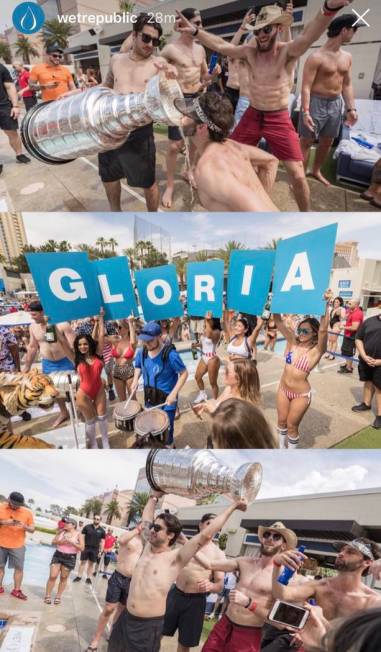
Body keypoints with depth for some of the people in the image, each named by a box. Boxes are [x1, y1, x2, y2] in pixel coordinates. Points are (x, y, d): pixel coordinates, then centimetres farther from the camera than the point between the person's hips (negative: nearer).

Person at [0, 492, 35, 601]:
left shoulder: (27, 512, -4)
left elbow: (32, 529, 0)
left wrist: (25, 526, -20)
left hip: (18, 545, 0)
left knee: (19, 567, 1)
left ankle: (16, 590, 13)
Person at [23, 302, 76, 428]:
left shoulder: (62, 324, -20)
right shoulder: (33, 327, -2)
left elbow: (73, 345, -19)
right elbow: (32, 347, 9)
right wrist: (27, 366, 12)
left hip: (65, 362, -5)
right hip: (48, 364, 5)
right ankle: (63, 413, 39)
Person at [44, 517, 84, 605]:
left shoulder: (78, 535, -7)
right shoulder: (61, 532, 2)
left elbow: (82, 548, -12)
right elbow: (53, 542, 5)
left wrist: (71, 542, -23)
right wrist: (60, 542, -15)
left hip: (70, 558, -2)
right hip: (58, 555, 2)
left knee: (64, 578, 7)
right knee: (52, 576, 0)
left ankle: (58, 597, 23)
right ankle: (47, 596, 16)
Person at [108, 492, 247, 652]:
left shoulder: (175, 558, -16)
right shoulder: (148, 548, 2)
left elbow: (206, 535, -26)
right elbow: (146, 518, 15)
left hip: (149, 625, -6)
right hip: (126, 617, 6)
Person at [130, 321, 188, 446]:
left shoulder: (170, 355, -25)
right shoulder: (141, 353, -7)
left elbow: (184, 373, -17)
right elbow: (138, 367, 14)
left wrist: (174, 393, -25)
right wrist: (135, 380, -5)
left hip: (167, 400, -5)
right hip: (149, 398, 5)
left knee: (166, 428, 10)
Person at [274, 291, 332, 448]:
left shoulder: (317, 350, -16)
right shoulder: (293, 343, -4)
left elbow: (323, 329, -33)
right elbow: (279, 323, -9)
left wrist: (326, 304, -40)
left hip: (301, 395, -4)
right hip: (283, 389, 4)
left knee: (292, 426, 9)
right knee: (281, 421, 18)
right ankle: (282, 449, 42)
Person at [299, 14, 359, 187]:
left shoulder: (347, 57, 9)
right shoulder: (316, 57, -14)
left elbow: (347, 84, 14)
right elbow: (306, 86, -17)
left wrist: (351, 108, 7)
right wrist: (305, 111, -25)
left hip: (336, 104, 8)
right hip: (317, 103, -7)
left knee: (327, 141, 15)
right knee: (306, 141, -4)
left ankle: (316, 171, 31)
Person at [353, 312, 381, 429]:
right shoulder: (369, 321, 1)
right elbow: (359, 339, 5)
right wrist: (364, 356, -7)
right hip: (366, 360, 3)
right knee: (368, 382, 20)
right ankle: (366, 404, 39)